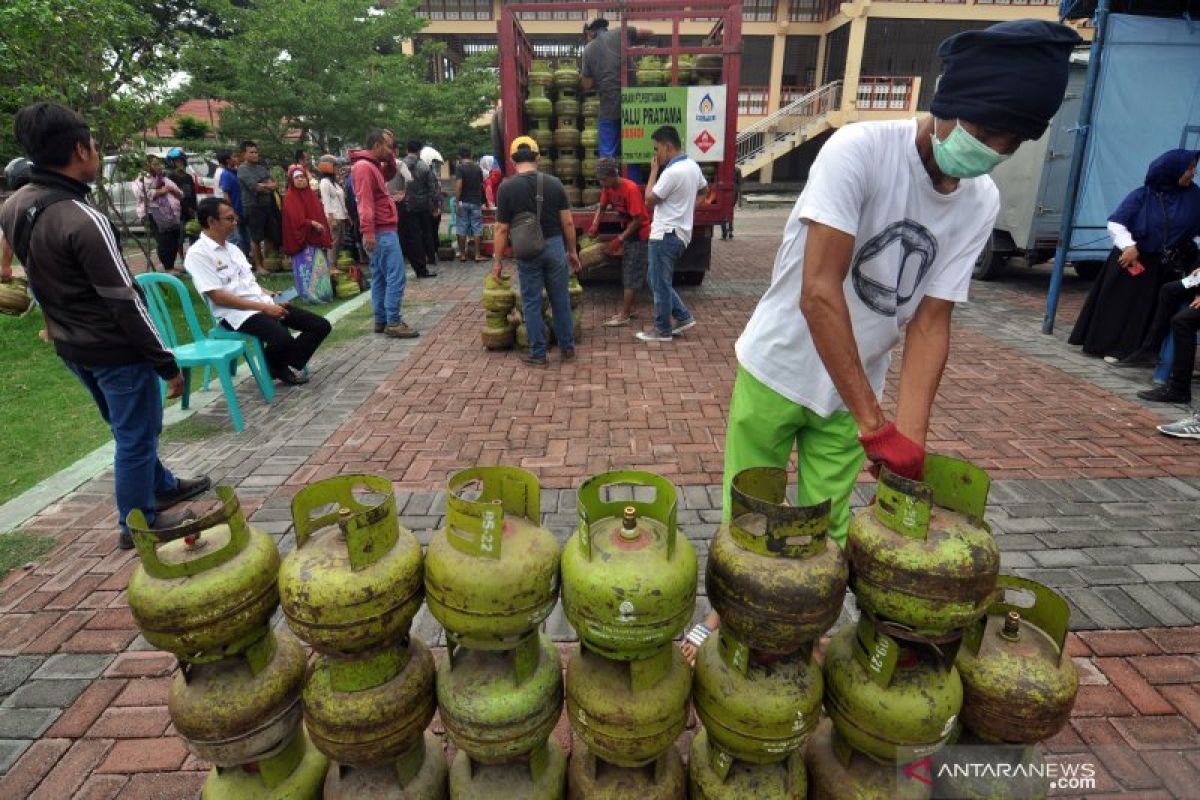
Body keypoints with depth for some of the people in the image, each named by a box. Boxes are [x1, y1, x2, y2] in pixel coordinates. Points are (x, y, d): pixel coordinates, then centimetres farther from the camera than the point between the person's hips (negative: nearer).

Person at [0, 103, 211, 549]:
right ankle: (138, 524, 22)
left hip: (69, 345, 9)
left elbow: (38, 279, 13)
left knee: (128, 429, 25)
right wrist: (168, 364, -16)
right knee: (135, 436, 8)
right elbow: (126, 303, -23)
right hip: (115, 348, -9)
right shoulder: (83, 220, -25)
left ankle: (164, 487, 44)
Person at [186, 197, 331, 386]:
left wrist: (269, 295, 3)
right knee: (282, 339, -36)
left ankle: (286, 365, 5)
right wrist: (264, 307, -18)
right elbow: (218, 297, -15)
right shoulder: (198, 254, -8)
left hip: (263, 304, 8)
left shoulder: (232, 248, 18)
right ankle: (274, 367, -1)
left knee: (321, 325, -5)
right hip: (236, 313, -8)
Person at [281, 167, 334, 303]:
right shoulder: (289, 198, -6)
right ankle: (309, 295, -2)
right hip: (302, 239, -7)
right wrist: (312, 223, -21)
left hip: (318, 238, 7)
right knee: (307, 267, -6)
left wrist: (325, 235, 8)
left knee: (320, 267, 8)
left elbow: (321, 215, 15)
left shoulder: (312, 195, 15)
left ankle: (322, 293, 16)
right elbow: (296, 219, -17)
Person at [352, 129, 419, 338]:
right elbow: (365, 202, -21)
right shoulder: (364, 167, -13)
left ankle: (381, 321, 15)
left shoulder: (372, 165, 17)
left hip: (381, 231, 11)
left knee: (380, 277, 11)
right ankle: (393, 323, -10)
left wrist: (390, 158, 15)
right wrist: (368, 232, -27)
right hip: (381, 232, -11)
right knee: (395, 277, -11)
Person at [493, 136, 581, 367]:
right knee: (561, 299, 13)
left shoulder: (507, 187, -7)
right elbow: (568, 222, -1)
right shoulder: (554, 183, -2)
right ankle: (568, 348, 22)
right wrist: (572, 251, 10)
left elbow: (502, 229, -5)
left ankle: (538, 354, 14)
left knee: (531, 302, 8)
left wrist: (498, 261, 3)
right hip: (555, 246, 2)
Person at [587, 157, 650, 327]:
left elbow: (638, 219, -24)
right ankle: (630, 308, 23)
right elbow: (601, 206, 10)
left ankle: (624, 316, -4)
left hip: (639, 233, -8)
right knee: (627, 273, 13)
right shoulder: (608, 188, -4)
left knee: (631, 274, -7)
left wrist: (620, 238, -23)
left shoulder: (630, 189, -27)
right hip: (627, 231, 8)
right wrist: (595, 225, -8)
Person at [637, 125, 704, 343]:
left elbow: (649, 200, -13)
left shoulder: (672, 172, -20)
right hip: (679, 233, 10)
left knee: (660, 284, 1)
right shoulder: (693, 166, 10)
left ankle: (662, 330, 11)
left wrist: (653, 171, -5)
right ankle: (684, 317, 20)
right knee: (659, 280, 19)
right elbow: (703, 188, 29)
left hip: (666, 235, -10)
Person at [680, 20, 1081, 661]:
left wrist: (910, 434, -18)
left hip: (852, 389, 4)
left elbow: (931, 322, -6)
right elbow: (818, 292, -28)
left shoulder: (981, 202, -4)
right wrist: (874, 422, -28)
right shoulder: (860, 150, -21)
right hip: (776, 370, -3)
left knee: (826, 527, 10)